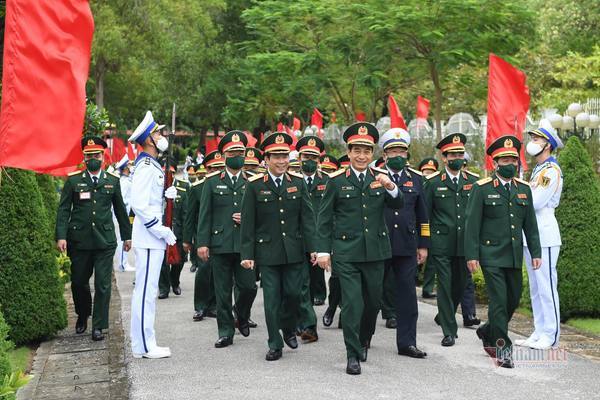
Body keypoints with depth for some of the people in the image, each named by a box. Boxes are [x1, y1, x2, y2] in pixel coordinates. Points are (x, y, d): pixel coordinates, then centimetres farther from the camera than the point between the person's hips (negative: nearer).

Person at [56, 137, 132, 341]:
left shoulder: (112, 181, 7)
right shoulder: (73, 180, 3)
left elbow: (120, 210, 14)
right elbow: (63, 210, 0)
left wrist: (127, 235, 16)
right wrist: (61, 236, -10)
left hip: (105, 241, 0)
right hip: (79, 240, 0)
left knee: (103, 284, -3)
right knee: (79, 281, 11)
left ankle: (98, 326, 5)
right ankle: (82, 315, 36)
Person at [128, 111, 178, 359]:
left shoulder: (153, 166, 17)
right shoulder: (146, 167, -14)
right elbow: (139, 206, -22)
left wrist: (167, 194, 5)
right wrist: (163, 232, -18)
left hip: (153, 239, 10)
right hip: (149, 239, -10)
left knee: (147, 291, 13)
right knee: (146, 290, -6)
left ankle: (143, 343, 20)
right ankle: (144, 346, -1)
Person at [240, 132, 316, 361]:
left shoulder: (298, 183, 4)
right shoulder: (255, 185, -2)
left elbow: (307, 217, 3)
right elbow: (248, 223, -2)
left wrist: (312, 248, -3)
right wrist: (247, 254, -6)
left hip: (294, 251, 2)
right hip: (267, 252, -2)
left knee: (293, 293, 4)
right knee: (272, 298, 2)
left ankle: (289, 328, 33)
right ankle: (275, 345, 13)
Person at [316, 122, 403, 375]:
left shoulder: (381, 177, 5)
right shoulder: (336, 180, -1)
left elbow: (397, 206, -5)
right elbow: (324, 218, 1)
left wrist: (391, 187, -24)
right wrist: (323, 250, -3)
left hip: (375, 250, 3)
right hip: (346, 252, -3)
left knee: (373, 301, 14)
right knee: (352, 303, -5)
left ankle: (363, 342, 38)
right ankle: (353, 355, 4)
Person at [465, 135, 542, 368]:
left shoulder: (524, 189, 10)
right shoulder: (482, 188, -4)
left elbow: (530, 224, 13)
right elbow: (472, 224, -6)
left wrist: (536, 252, 8)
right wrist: (471, 255, -11)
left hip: (514, 257, 5)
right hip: (491, 256, -5)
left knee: (513, 301, 13)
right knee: (499, 302, -7)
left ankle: (487, 332, 35)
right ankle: (502, 349, 3)